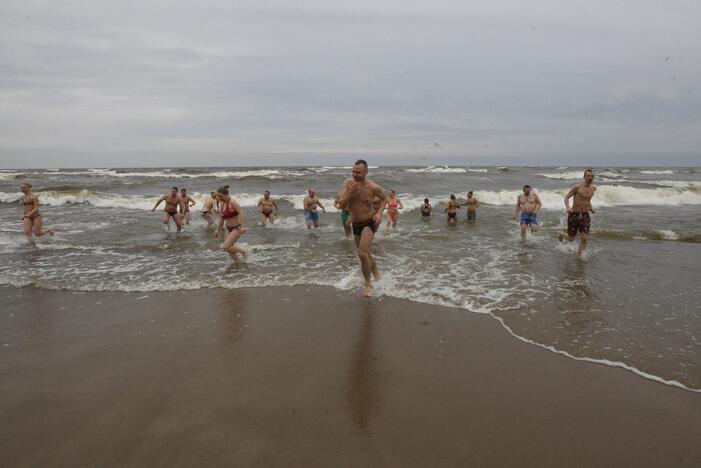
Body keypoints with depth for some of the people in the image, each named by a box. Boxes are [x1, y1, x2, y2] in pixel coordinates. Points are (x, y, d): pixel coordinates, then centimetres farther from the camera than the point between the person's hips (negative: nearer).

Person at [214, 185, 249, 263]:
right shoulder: (222, 204, 6)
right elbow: (221, 218, 17)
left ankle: (244, 252, 3)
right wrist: (218, 230, 21)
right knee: (229, 248, 10)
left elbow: (241, 213, -28)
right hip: (229, 228, 9)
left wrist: (243, 227, -38)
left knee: (225, 247, -14)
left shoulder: (232, 202, -19)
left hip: (237, 228, -9)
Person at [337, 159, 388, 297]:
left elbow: (384, 198, 1)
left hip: (369, 223, -5)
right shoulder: (347, 183, -10)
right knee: (365, 253, 21)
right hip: (356, 224, 5)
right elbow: (341, 203, -15)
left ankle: (367, 284, -2)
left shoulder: (373, 187, -18)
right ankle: (375, 270, 50)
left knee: (362, 254, -20)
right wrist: (351, 192, -31)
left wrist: (379, 213, -14)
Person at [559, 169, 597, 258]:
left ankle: (579, 254, 13)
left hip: (585, 215, 4)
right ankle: (562, 234, 41)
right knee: (571, 239, 6)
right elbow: (567, 197, -9)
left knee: (584, 238, -8)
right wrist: (567, 207, -26)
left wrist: (591, 208, 19)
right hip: (574, 214, -4)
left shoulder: (593, 188, 5)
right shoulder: (577, 187, -13)